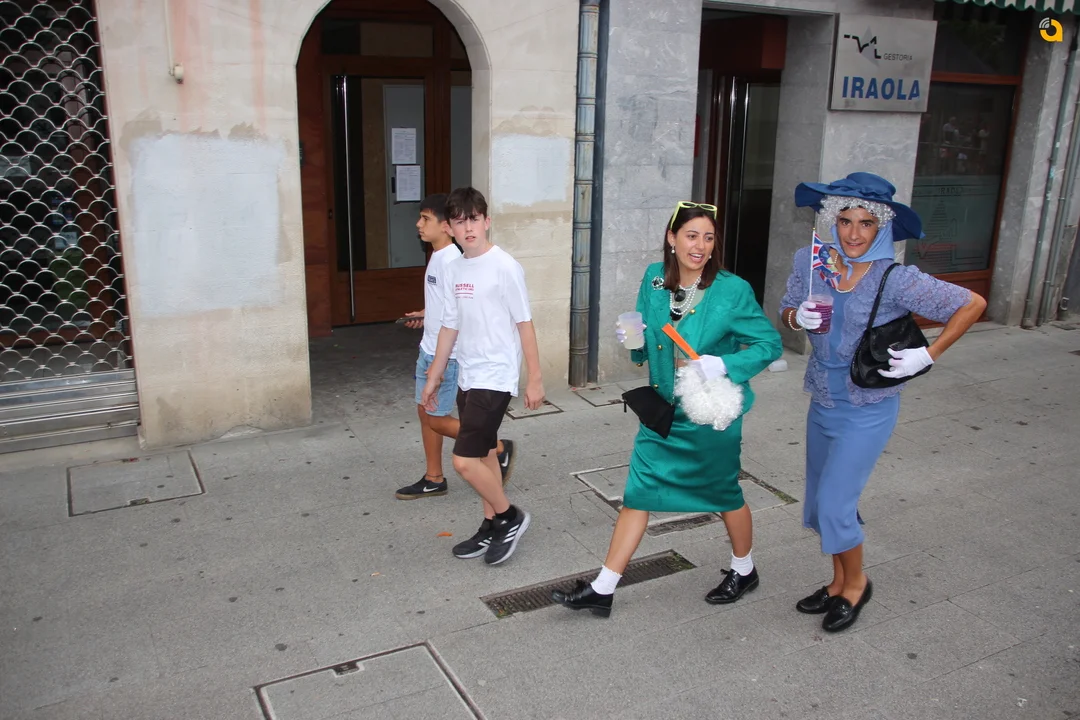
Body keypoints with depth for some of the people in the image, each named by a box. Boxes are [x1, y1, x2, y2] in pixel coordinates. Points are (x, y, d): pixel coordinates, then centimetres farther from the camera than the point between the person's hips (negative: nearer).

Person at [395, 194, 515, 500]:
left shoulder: (451, 261, -21)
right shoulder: (437, 256, 9)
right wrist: (425, 315, 15)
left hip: (446, 356, -10)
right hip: (428, 350, 10)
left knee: (437, 418, 0)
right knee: (425, 412, 14)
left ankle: (499, 450, 15)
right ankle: (434, 480, 26)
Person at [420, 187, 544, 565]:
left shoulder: (504, 267, -13)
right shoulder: (454, 269, 8)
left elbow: (524, 323, -11)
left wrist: (535, 378, -11)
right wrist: (433, 377, 17)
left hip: (495, 378, -7)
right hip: (467, 377, 7)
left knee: (464, 461, -11)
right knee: (483, 455, 16)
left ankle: (510, 517, 11)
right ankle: (491, 528, 30)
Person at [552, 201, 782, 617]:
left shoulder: (733, 291, -15)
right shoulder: (654, 279, -1)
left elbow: (770, 343, -10)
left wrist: (723, 365, -24)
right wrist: (632, 337, -11)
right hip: (662, 410, 4)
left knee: (724, 494, 15)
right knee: (638, 493, 5)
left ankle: (743, 571, 43)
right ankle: (602, 590, 13)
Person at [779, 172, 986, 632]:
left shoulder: (895, 279, -19)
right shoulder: (811, 262, -6)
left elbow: (972, 305, -11)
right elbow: (786, 311, 8)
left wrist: (928, 355, -15)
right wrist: (798, 317, -15)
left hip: (868, 409, -5)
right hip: (823, 401, 6)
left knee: (834, 504, -5)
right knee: (820, 500, 16)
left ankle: (856, 583, 22)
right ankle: (838, 584, 36)